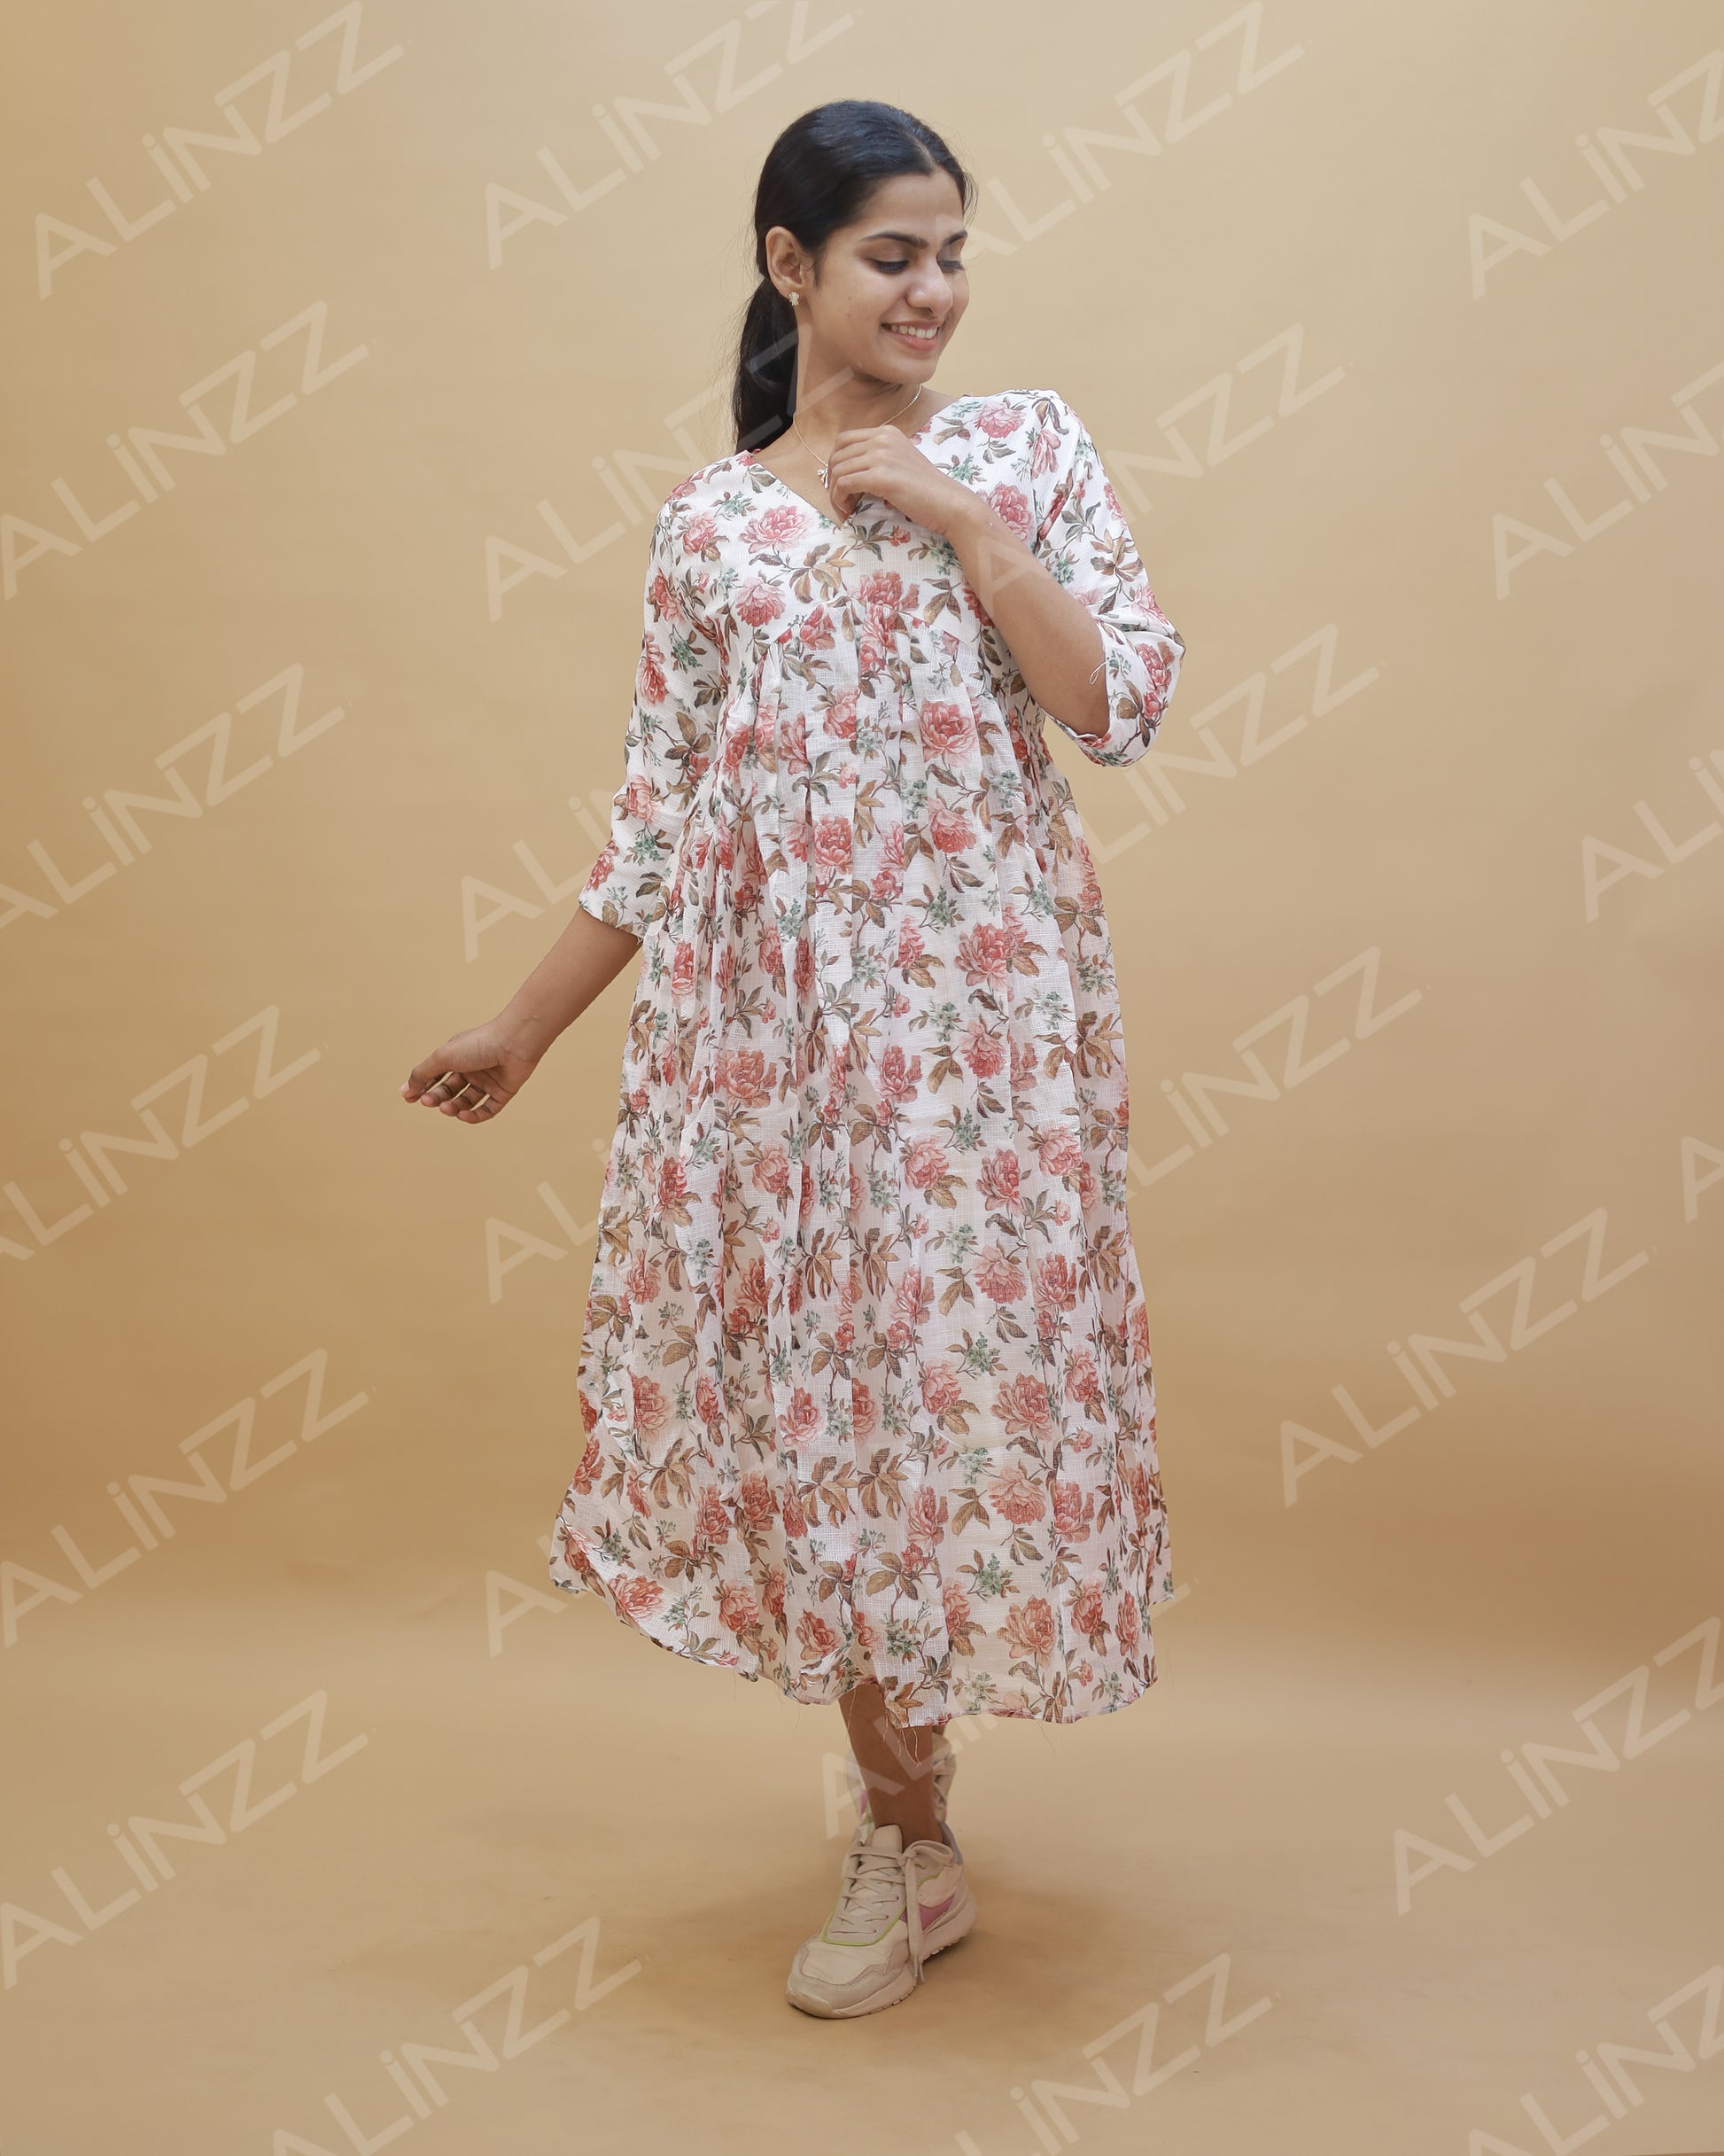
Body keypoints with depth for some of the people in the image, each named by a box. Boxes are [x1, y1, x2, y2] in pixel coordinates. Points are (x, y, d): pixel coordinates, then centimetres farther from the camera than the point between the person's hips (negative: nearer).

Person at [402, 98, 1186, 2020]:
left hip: (980, 993, -1)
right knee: (808, 1382, 5)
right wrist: (524, 1028, 9)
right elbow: (661, 816, 10)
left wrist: (955, 513, -9)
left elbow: (1122, 706, -4)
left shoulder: (1025, 441, 6)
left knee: (958, 1363, 0)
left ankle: (904, 1837, 21)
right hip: (775, 1004, 2)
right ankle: (908, 1838, 25)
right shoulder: (707, 523, 8)